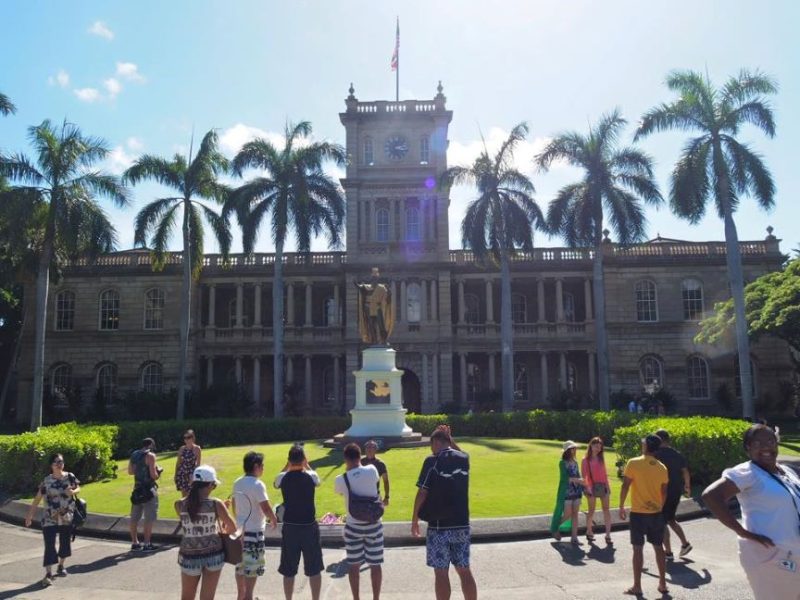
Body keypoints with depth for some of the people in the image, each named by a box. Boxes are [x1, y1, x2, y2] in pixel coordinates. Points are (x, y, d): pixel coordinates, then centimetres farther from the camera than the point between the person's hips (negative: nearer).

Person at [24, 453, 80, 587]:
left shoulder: (70, 476, -2)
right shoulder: (46, 481, -6)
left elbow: (78, 488, 10)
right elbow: (37, 499, -4)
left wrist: (73, 492, -13)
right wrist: (30, 515, -7)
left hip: (67, 517, 2)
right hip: (50, 518, -2)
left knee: (65, 542, 14)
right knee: (49, 544, -9)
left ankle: (61, 566, 35)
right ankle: (48, 573, -7)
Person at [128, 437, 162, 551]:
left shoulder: (134, 455, 10)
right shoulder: (150, 455, -12)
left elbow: (130, 471, 19)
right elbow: (153, 475, -17)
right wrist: (158, 471, 3)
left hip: (137, 489, 8)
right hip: (149, 490, -7)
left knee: (135, 518, 13)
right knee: (149, 518, -1)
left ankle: (134, 543, 21)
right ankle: (147, 544, 1)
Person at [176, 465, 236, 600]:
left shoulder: (180, 504, -8)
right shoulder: (216, 504, -13)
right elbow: (233, 528, -3)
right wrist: (222, 532, 17)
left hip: (189, 556, 2)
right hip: (213, 555, -2)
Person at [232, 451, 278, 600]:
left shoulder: (237, 483, 5)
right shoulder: (257, 484, -20)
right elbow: (266, 508, -22)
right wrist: (274, 519, -4)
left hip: (240, 529, 8)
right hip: (254, 532, -8)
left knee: (241, 566, 19)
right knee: (253, 568, 1)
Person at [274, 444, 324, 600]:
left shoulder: (283, 478, -8)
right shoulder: (311, 476, -10)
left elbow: (276, 483, 17)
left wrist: (287, 466, 14)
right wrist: (307, 465, 15)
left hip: (290, 527, 1)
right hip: (309, 527, -1)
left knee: (288, 571, 12)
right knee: (314, 569, 12)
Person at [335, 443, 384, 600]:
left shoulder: (340, 480, -10)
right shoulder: (371, 470, -9)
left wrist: (348, 470, 17)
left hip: (353, 526, -1)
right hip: (374, 525, 1)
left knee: (354, 565, 13)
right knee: (375, 564, 11)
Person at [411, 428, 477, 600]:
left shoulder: (432, 461, -11)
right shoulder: (464, 458, 3)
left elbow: (422, 493, -10)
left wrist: (414, 520, 0)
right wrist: (449, 438, 22)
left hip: (439, 525, -4)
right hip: (462, 524, 5)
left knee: (441, 573, 4)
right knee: (464, 571, 13)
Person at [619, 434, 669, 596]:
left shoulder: (633, 463, -13)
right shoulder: (662, 468, 1)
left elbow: (625, 486, -12)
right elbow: (664, 492, 8)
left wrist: (621, 507, -2)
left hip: (638, 513, -4)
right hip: (656, 513, 4)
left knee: (638, 548, 2)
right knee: (658, 548, 15)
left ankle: (637, 586, 7)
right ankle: (663, 584, 21)